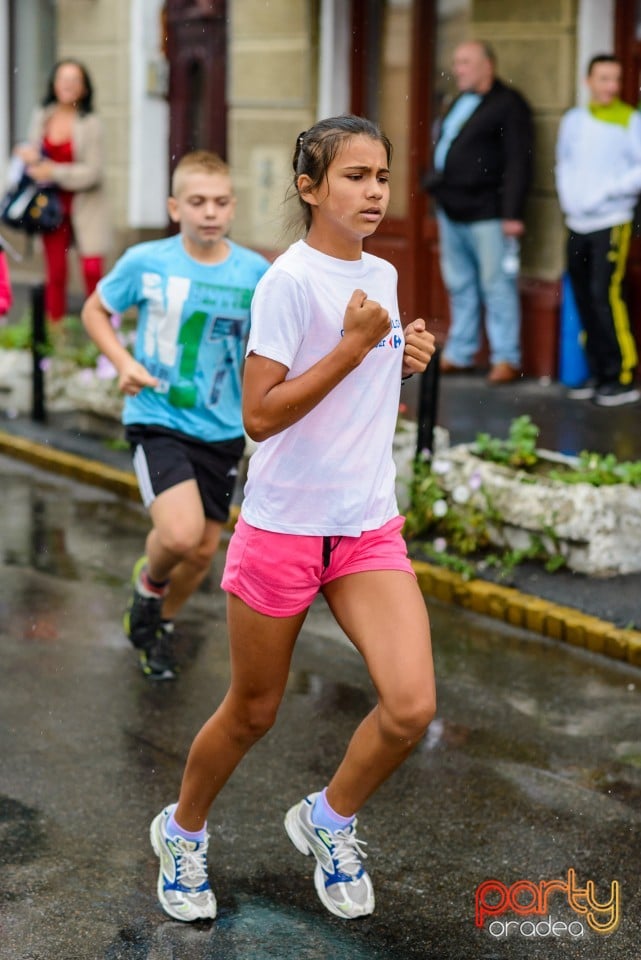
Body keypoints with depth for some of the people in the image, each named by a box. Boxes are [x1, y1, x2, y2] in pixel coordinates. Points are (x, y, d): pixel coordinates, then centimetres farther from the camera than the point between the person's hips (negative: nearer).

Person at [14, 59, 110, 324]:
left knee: (93, 271, -9)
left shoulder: (90, 123, -9)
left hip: (85, 205, -3)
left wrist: (54, 172, -15)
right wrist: (28, 155, -4)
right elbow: (32, 152, 19)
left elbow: (93, 172, -11)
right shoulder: (41, 117, 5)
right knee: (55, 274, 3)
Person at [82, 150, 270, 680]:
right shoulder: (145, 262, -11)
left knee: (204, 549, 12)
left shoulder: (256, 272, -6)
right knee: (179, 532, -24)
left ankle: (161, 621, 42)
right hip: (158, 421, -3)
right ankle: (150, 581, 12)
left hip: (223, 429, 4)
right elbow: (95, 310, 4)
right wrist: (124, 361, -11)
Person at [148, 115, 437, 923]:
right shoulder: (291, 279, -15)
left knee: (411, 707, -12)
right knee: (253, 712, 10)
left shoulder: (382, 275, 8)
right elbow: (259, 415, -19)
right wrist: (353, 346, -22)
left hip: (370, 528, 5)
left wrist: (403, 360, 3)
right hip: (283, 525, -5)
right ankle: (182, 831, 39)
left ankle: (328, 820, 16)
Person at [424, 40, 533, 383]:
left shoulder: (509, 104, -8)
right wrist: (436, 182, 16)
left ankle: (506, 358, 2)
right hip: (451, 211, 9)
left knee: (497, 287, -4)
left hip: (487, 214, -8)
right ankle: (459, 354, 22)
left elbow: (518, 162, -14)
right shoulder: (460, 102, 18)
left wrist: (513, 213, -18)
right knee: (460, 286, 14)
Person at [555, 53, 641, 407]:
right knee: (584, 298, 7)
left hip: (611, 222, -5)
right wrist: (567, 196, 6)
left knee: (605, 294, -13)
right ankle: (598, 372, 17)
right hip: (577, 223, 5)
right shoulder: (573, 119, 12)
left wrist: (606, 192, -13)